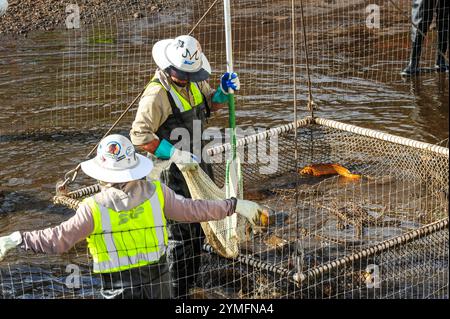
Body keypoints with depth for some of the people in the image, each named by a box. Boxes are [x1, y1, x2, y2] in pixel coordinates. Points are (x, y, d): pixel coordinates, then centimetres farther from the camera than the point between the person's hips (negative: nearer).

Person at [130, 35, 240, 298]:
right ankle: (178, 292, 6)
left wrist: (224, 91, -1)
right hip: (174, 175, -8)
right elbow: (140, 135, -23)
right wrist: (174, 154, -26)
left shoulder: (194, 80, 3)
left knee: (198, 229, 20)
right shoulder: (157, 94, -22)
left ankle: (191, 282, 37)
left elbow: (210, 104, 21)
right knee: (180, 235, -4)